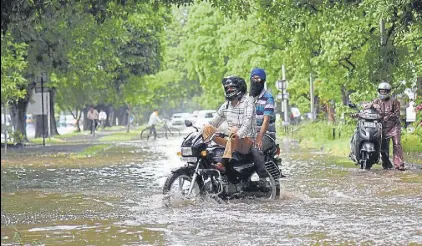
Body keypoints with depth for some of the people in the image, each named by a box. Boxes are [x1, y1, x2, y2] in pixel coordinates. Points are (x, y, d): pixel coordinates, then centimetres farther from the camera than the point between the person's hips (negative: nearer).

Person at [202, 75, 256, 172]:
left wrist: (238, 133, -40)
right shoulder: (226, 105, 15)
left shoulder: (247, 101, -6)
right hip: (230, 140, 7)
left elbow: (247, 124, -21)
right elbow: (214, 122, 17)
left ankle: (224, 162, -49)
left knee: (234, 129, -39)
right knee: (207, 127, -5)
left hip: (246, 141, -7)